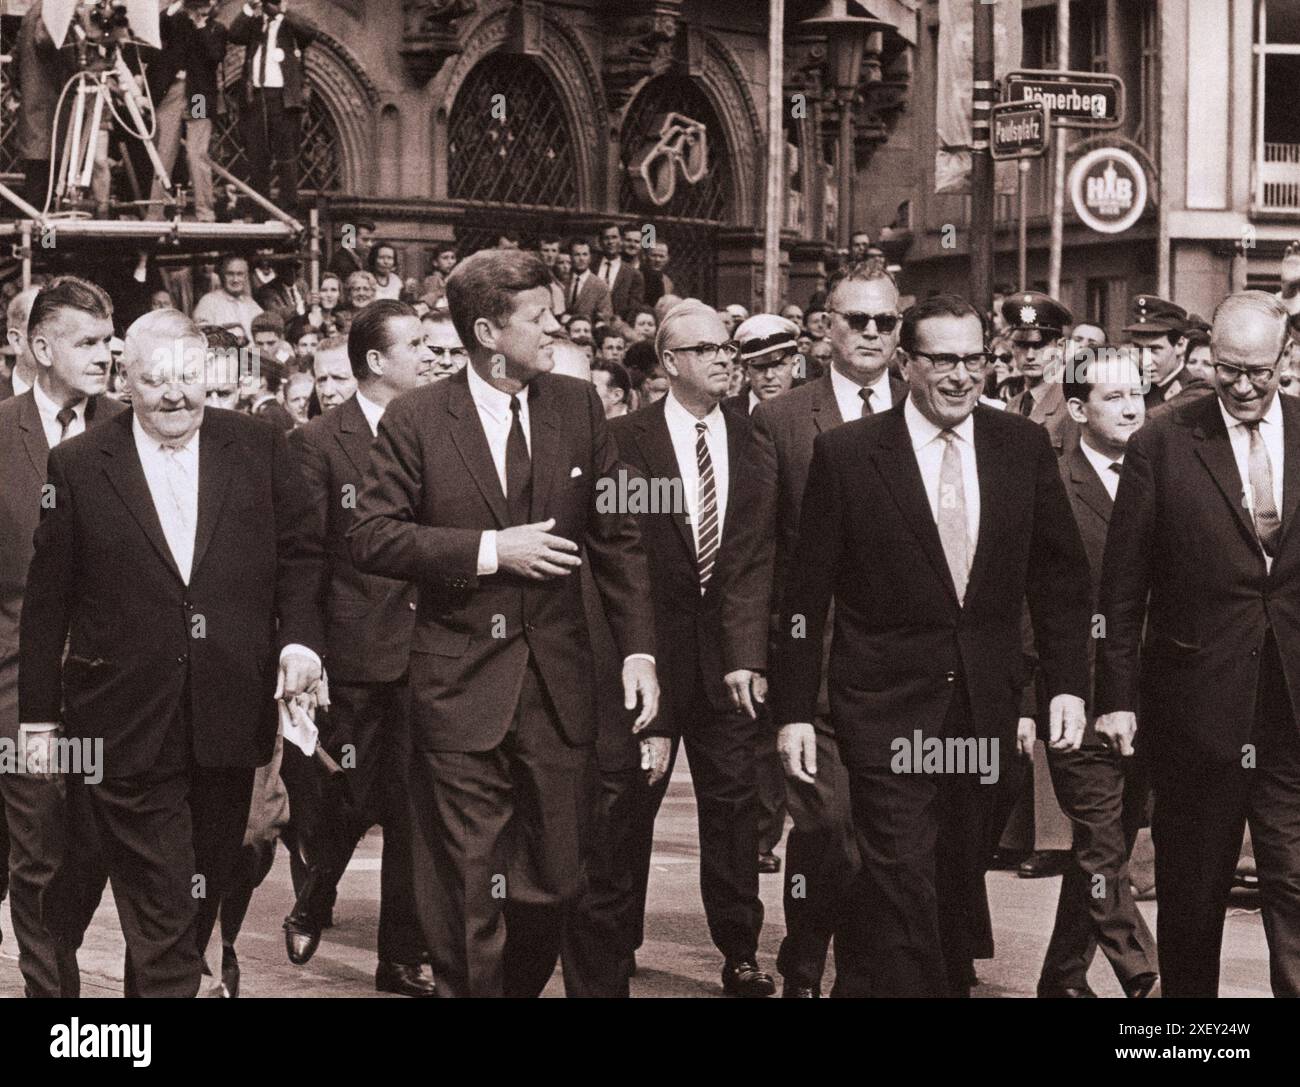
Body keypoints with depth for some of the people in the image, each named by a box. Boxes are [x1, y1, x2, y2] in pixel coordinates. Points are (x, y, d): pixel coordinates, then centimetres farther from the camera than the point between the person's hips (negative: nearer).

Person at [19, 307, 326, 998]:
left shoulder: (259, 449, 5)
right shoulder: (78, 465, 0)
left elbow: (299, 556, 9)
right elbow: (47, 598, 3)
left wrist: (300, 636, -9)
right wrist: (39, 710, 3)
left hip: (229, 720, 3)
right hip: (128, 730, -3)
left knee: (201, 895, 14)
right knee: (159, 913, -5)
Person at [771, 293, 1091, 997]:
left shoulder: (1024, 449, 3)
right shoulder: (846, 453, -5)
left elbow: (1060, 575, 9)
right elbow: (806, 594, -3)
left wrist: (1067, 682, 1)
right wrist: (794, 710, -5)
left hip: (985, 702, 3)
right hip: (887, 702, -3)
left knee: (957, 884, 13)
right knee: (902, 881, -9)